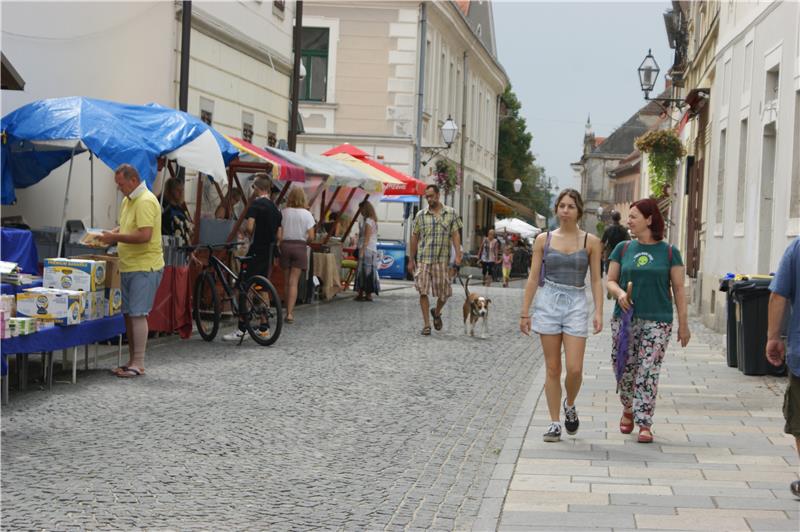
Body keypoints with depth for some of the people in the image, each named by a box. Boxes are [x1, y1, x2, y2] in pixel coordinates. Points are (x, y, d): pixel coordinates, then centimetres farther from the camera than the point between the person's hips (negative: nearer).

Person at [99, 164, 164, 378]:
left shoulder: (146, 202, -16)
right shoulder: (127, 201, 16)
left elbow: (144, 235, -24)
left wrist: (115, 237, -17)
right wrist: (110, 235, 7)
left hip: (144, 267, -10)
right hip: (128, 266, 10)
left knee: (138, 314, -9)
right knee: (128, 314, 11)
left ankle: (138, 364, -6)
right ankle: (132, 361, 18)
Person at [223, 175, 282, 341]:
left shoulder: (256, 204, -11)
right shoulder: (275, 208, 15)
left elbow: (249, 226, -24)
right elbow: (278, 235, 16)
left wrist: (243, 230, -3)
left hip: (256, 253, -8)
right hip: (269, 255, 8)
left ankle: (241, 330, -8)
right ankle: (264, 328, 18)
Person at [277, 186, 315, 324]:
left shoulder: (283, 213, -2)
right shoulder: (306, 214, -3)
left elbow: (279, 235, -5)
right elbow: (311, 237, -6)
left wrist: (282, 244, 11)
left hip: (285, 246, 1)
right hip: (300, 247, -1)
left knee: (287, 282, 11)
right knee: (294, 282, -2)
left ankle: (288, 311, 15)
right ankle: (290, 313, -10)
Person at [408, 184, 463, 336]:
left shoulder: (451, 213, 5)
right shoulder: (420, 215, 6)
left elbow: (455, 235, 3)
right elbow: (414, 238, 9)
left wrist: (458, 255, -8)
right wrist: (411, 260, 7)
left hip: (442, 259, 0)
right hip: (423, 259, 0)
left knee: (445, 292, 4)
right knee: (423, 292, -5)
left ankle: (437, 313, 34)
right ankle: (426, 324, 1)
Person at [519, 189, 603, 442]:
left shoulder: (590, 242, 4)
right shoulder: (544, 239, 5)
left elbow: (596, 280, 4)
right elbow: (533, 278, 7)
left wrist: (598, 312, -5)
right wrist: (525, 312, 4)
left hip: (576, 304, -1)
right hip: (548, 301, 1)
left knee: (574, 369, -7)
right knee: (553, 368, 2)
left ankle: (569, 405, 23)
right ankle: (555, 423, 11)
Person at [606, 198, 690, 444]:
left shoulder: (669, 252, 2)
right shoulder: (623, 249, 8)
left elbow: (678, 289, 3)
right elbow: (610, 281, 10)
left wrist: (683, 324, 1)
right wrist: (619, 293, -13)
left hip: (657, 321, -2)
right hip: (625, 319, 2)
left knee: (648, 373, -7)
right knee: (625, 369, 6)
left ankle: (644, 424, -1)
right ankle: (628, 409, 32)